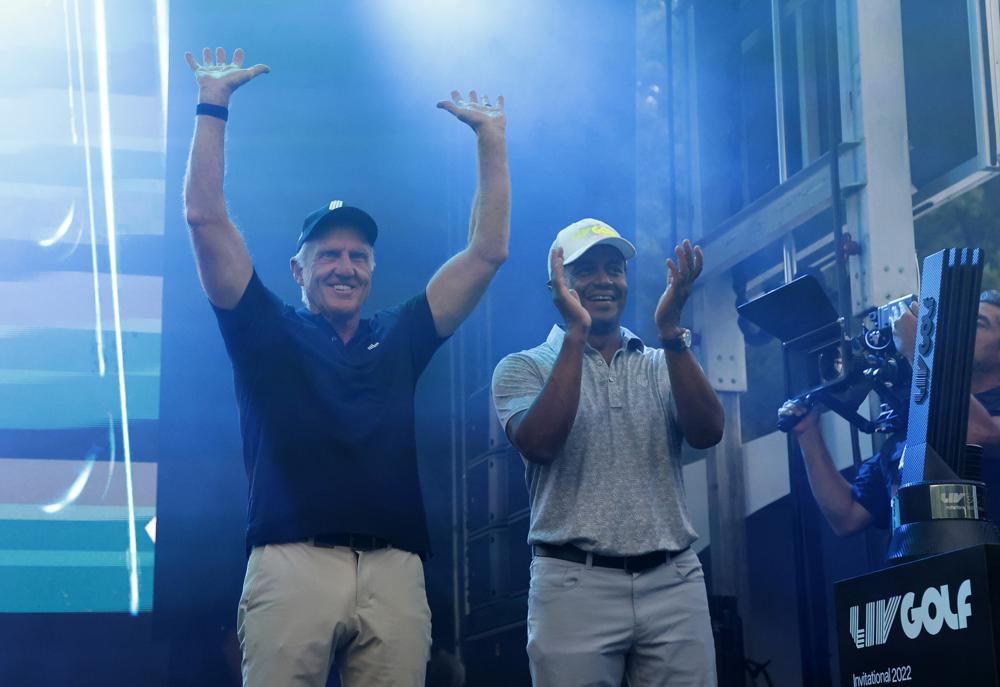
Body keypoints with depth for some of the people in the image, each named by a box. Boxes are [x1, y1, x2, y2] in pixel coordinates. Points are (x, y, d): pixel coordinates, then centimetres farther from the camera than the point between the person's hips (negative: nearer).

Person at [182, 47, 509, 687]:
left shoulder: (400, 339, 22)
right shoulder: (267, 333, 15)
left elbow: (488, 252, 22)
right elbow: (206, 218, 8)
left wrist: (492, 138, 21)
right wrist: (213, 105, 7)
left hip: (395, 572, 3)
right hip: (293, 564, -2)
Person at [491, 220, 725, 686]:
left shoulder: (665, 365, 14)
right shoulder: (524, 368, 6)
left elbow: (706, 433, -4)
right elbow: (539, 444, -14)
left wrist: (670, 331, -13)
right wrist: (576, 332, -16)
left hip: (675, 583, 3)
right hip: (575, 586, -3)